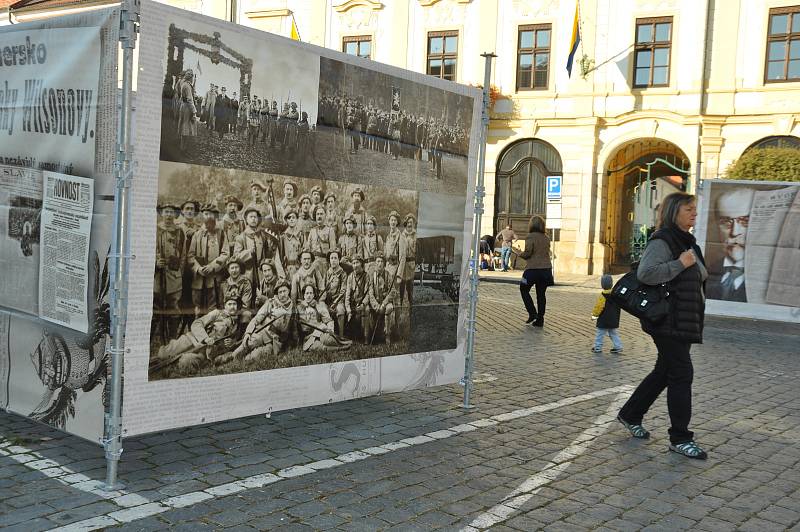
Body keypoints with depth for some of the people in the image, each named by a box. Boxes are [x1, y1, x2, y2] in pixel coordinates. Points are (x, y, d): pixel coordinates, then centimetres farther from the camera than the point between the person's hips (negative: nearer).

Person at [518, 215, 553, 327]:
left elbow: (527, 253, -14)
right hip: (546, 268, 6)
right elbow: (547, 253, 12)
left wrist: (520, 254, 7)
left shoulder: (530, 237, -10)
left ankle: (532, 313, 2)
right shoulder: (546, 238, 9)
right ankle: (540, 319, 12)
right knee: (541, 294, 11)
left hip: (533, 269, -6)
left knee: (524, 290, 12)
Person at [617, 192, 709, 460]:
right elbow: (646, 273, -28)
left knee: (664, 371, 16)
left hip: (684, 321, 10)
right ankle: (680, 438, 2)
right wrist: (681, 264, -22)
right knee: (681, 374, -6)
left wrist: (695, 265, 9)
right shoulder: (662, 240, -14)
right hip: (668, 321, -10)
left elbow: (699, 275, 30)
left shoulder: (687, 241, 17)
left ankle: (630, 415, 30)